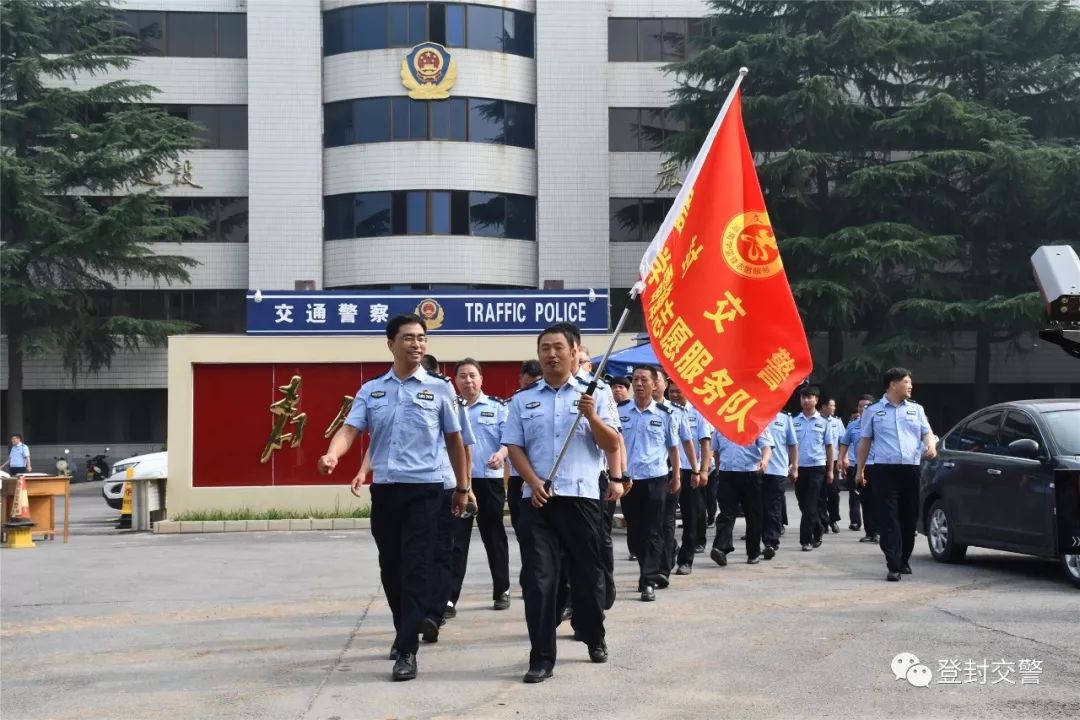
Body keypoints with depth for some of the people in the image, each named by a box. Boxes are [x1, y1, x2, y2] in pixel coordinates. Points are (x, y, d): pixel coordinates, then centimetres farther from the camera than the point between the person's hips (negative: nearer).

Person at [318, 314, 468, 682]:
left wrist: (463, 487, 11)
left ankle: (407, 650, -6)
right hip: (384, 489, 3)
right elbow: (350, 429, -3)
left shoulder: (439, 389, 2)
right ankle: (405, 632, 30)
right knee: (390, 569, 12)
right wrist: (331, 456, -24)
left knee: (415, 570, -8)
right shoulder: (370, 390, 8)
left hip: (424, 489, -3)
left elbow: (454, 440, 9)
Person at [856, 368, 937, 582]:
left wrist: (931, 445, -11)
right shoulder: (873, 411, 9)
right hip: (884, 469, -3)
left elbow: (927, 432, 13)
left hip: (911, 469, 3)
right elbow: (865, 441, 11)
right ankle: (894, 566, -10)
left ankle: (904, 561, 22)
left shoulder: (916, 409, 17)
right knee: (889, 519, -8)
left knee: (909, 518, 7)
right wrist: (860, 470, 7)